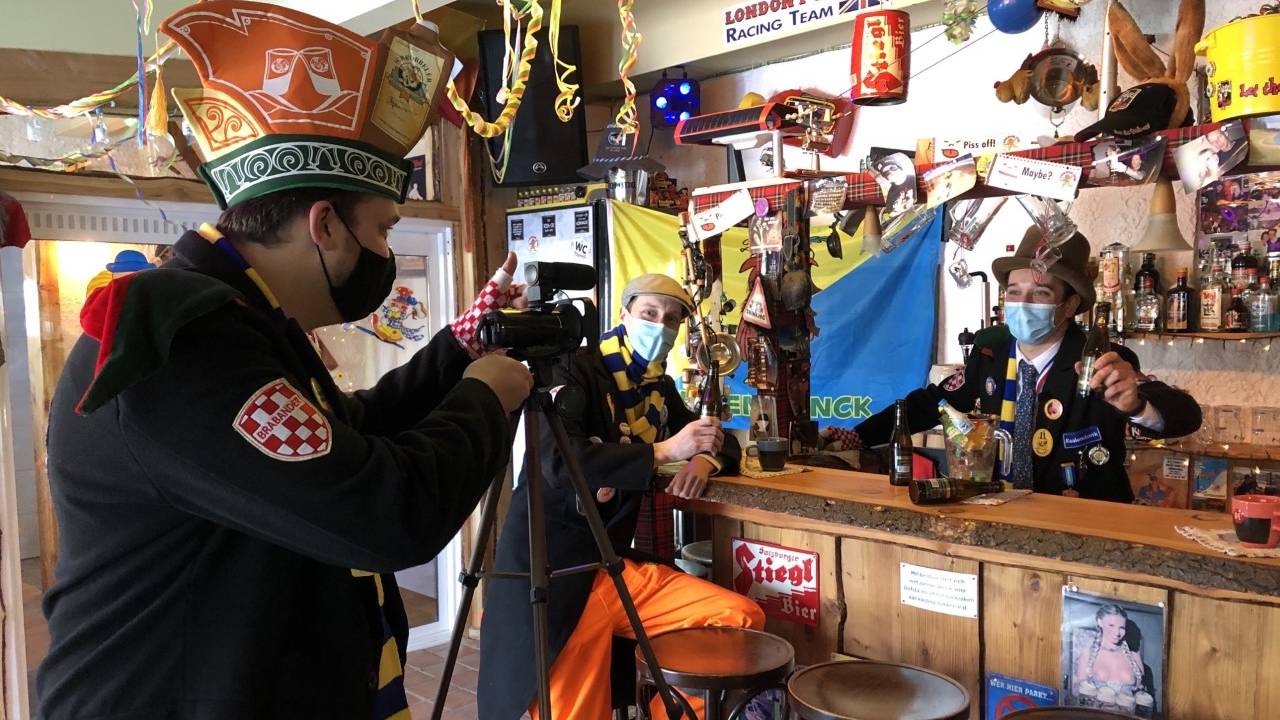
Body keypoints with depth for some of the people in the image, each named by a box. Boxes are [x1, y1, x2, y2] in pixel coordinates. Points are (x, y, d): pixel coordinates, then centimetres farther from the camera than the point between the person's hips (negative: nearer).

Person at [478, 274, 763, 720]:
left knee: (742, 618, -8)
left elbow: (717, 440, 23)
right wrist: (664, 451, -26)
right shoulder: (572, 374, -8)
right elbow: (559, 462, -25)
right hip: (553, 572, -6)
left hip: (617, 565, 7)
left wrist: (705, 458, -2)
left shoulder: (659, 389, 14)